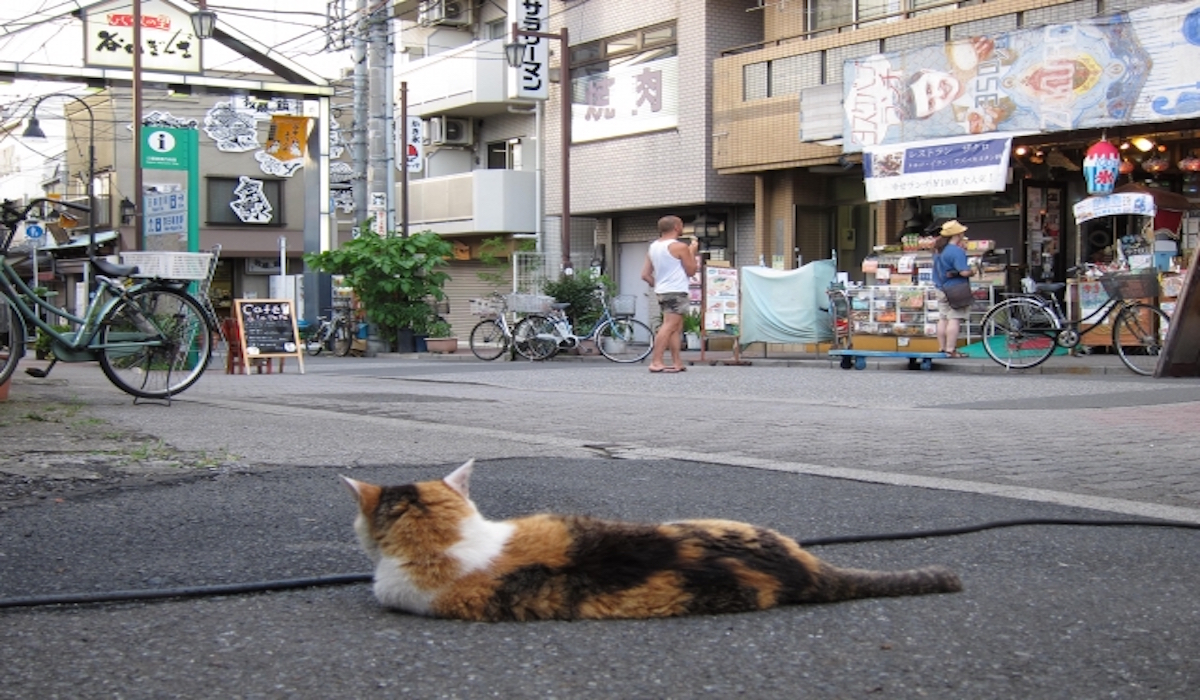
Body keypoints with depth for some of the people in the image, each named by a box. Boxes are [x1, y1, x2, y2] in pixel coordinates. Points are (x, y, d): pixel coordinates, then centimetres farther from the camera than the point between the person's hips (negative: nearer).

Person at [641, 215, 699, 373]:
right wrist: (692, 251, 7)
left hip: (662, 292, 8)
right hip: (676, 292, -8)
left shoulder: (653, 247, 11)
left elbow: (645, 274, 9)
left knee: (677, 328, 14)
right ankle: (656, 362, -20)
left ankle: (678, 363, 14)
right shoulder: (680, 247, -10)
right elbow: (691, 271, -3)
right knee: (669, 326, -13)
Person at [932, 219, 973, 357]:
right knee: (954, 320, -7)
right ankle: (951, 350, -9)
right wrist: (972, 270, -5)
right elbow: (964, 272, -24)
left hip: (941, 288, 9)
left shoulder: (939, 249, 10)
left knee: (943, 319, 12)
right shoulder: (957, 251, -18)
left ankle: (942, 348, 16)